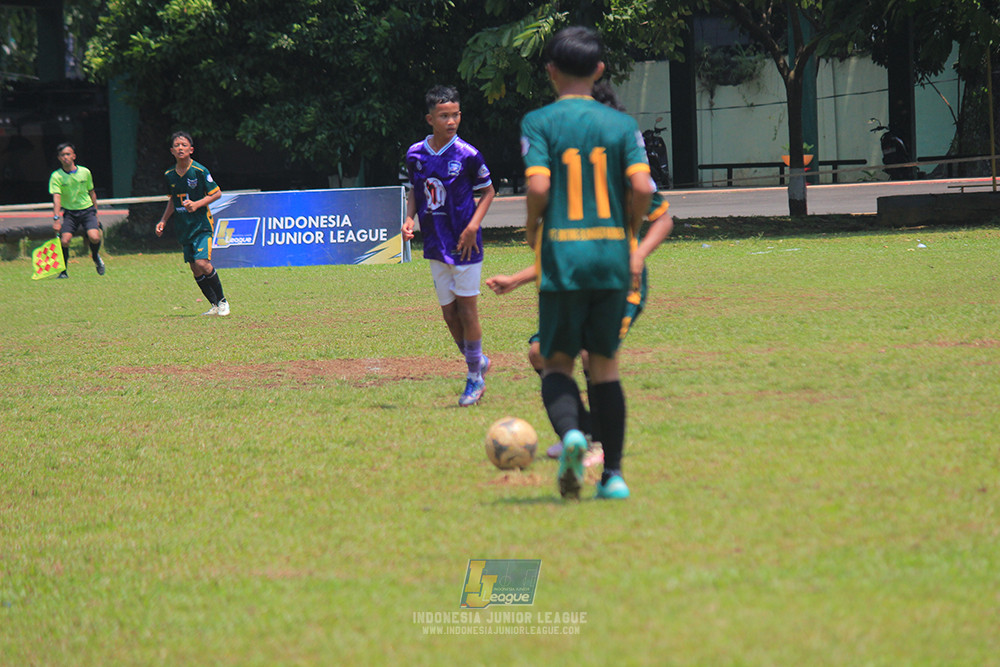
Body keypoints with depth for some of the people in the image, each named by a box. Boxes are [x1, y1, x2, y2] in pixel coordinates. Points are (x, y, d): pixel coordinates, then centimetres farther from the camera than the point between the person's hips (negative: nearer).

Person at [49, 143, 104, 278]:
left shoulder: (85, 172, 1)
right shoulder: (56, 176, -7)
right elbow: (56, 198, -17)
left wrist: (96, 213, 16)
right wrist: (56, 218, -29)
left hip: (87, 209, 1)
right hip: (69, 212, -1)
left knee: (94, 237, -22)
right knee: (64, 240, -20)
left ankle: (95, 257, 13)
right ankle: (63, 271, 1)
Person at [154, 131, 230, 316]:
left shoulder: (199, 171, -10)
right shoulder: (169, 175, 5)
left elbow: (217, 193, -5)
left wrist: (197, 204, -18)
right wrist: (163, 221, 10)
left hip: (201, 224, -6)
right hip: (183, 228, 6)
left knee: (202, 263, -19)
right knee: (195, 269, 4)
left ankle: (222, 301, -2)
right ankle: (214, 305, 15)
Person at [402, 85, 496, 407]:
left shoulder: (467, 155, -11)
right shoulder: (415, 154, 1)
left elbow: (488, 190, -1)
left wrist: (474, 225, -13)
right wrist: (410, 219, -1)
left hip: (464, 243, -4)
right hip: (436, 245, 5)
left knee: (467, 309, -2)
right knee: (448, 312, 8)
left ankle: (474, 378, 10)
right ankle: (478, 361, 29)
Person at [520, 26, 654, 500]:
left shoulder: (538, 122, -2)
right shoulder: (621, 124, 4)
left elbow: (538, 186, -14)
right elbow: (642, 187, -7)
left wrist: (531, 227, 6)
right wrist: (629, 234, 10)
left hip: (561, 255, -2)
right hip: (612, 257, 2)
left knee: (557, 360, 8)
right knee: (605, 363, 13)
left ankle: (568, 431, -24)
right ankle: (613, 474, 9)